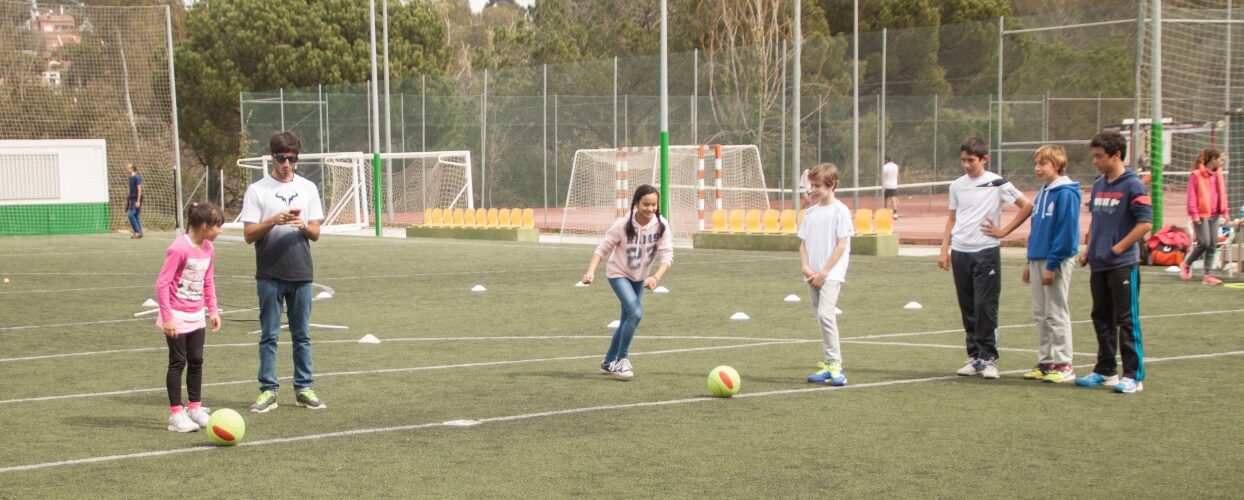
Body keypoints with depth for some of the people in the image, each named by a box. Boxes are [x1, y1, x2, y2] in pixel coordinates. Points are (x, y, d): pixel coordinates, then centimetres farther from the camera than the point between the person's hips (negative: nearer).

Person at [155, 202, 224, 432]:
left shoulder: (208, 249, 4)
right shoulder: (179, 249, -21)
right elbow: (162, 283, -19)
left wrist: (213, 310, 13)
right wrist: (167, 317, -19)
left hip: (196, 316, 7)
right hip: (177, 318, -7)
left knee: (196, 361, 12)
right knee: (178, 362, -1)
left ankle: (195, 408, 24)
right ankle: (175, 414, 6)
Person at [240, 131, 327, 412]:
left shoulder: (308, 188, 9)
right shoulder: (257, 190, 0)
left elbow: (315, 234, 8)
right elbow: (248, 235, -3)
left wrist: (304, 226, -14)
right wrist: (273, 221, -19)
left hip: (301, 273, 3)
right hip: (270, 275, -2)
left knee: (302, 335, 7)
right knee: (269, 335, 1)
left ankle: (304, 389, 14)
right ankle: (268, 391, 6)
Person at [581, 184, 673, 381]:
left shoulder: (661, 226, -19)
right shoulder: (623, 225, -25)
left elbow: (667, 255, -23)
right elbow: (603, 248, -17)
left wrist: (657, 277, -40)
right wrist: (591, 271, -31)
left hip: (639, 277, 5)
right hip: (618, 273, -5)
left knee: (627, 320, 16)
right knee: (636, 312, -24)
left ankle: (609, 362, 35)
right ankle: (621, 360, -10)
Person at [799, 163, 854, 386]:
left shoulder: (840, 211, -7)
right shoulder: (811, 212, 13)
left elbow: (841, 246, -11)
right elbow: (804, 243, 14)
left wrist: (823, 272, -14)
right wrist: (806, 267, -3)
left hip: (832, 274, -7)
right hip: (813, 276, 7)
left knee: (825, 313, -20)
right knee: (821, 317, 9)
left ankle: (834, 365, -16)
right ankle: (830, 366, 15)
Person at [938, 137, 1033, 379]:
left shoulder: (997, 184, -5)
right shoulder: (957, 185, 10)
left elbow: (1027, 206, -3)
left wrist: (1004, 231, -5)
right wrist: (944, 250, 9)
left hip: (986, 252, -5)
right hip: (960, 253, 5)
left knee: (986, 307, -7)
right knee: (968, 309, 8)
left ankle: (988, 358, 0)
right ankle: (974, 356, 15)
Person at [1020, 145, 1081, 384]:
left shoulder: (1065, 193, -13)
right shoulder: (1043, 193, 14)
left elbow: (1066, 232, -17)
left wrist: (1052, 265, -18)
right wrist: (1030, 262, 17)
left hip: (1056, 261, -9)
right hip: (1038, 259, 9)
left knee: (1056, 314, -4)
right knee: (1041, 315, 11)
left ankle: (1063, 365, 2)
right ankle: (1045, 362, 17)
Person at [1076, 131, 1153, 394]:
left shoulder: (1132, 185, -11)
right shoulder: (1099, 184, 12)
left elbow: (1145, 223, -16)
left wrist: (1118, 248, -16)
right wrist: (1088, 250, 12)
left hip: (1123, 264, -8)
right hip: (1099, 264, 8)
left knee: (1127, 321, -4)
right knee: (1101, 319, 14)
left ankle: (1134, 376, 0)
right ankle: (1105, 371, 24)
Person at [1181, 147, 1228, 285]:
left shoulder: (1218, 175, 11)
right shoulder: (1196, 175, -8)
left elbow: (1222, 194, 17)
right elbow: (1192, 196, -9)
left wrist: (1225, 211, 10)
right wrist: (1194, 214, -13)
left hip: (1214, 215, 7)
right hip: (1201, 215, -7)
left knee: (1213, 245, 4)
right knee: (1204, 243, -12)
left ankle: (1208, 275, 9)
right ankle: (1186, 264, 10)